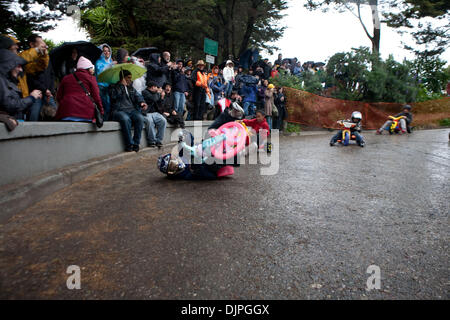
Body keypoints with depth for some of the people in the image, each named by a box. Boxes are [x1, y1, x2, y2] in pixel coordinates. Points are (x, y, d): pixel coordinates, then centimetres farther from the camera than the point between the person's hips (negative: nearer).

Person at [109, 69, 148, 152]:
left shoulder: (131, 88, 26)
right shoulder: (113, 87, 12)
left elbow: (138, 96, 11)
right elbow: (114, 96, -9)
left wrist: (142, 102, -12)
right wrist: (122, 85, -5)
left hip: (131, 110, 4)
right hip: (118, 110, -4)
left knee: (140, 118, -29)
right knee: (126, 119, -38)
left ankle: (136, 143, -23)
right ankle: (129, 144, -28)